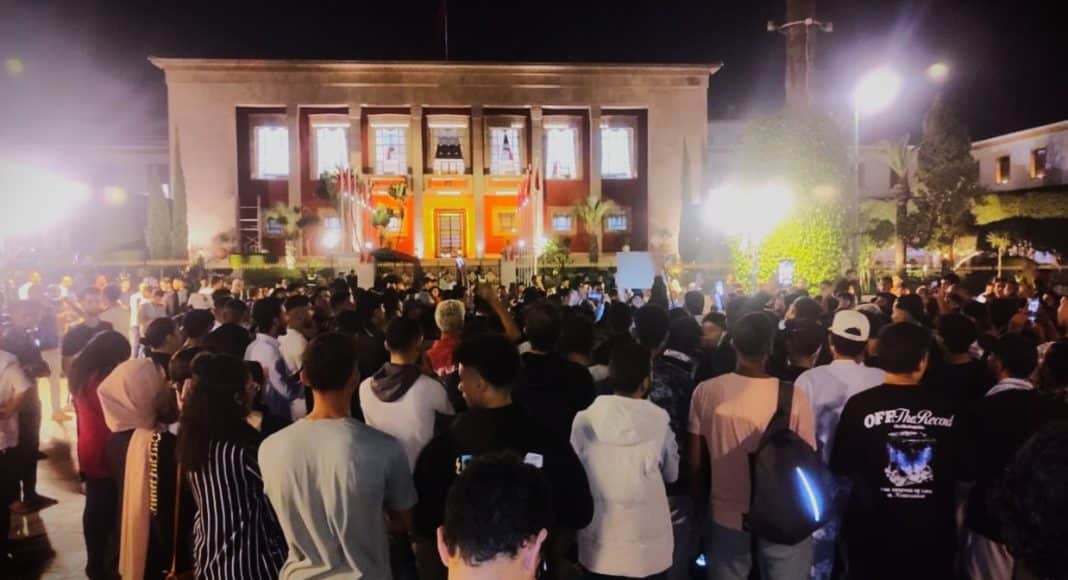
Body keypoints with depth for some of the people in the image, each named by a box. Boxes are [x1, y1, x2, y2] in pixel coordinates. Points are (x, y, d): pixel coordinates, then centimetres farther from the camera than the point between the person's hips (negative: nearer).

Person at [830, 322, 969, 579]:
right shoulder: (945, 409, -7)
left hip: (873, 531, -2)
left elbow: (841, 468, -5)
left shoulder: (860, 404, -14)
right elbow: (962, 470, 5)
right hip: (933, 533, 2)